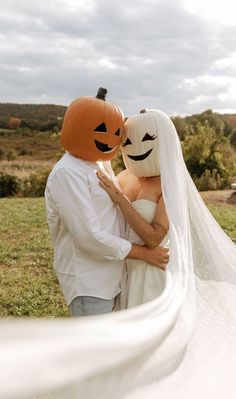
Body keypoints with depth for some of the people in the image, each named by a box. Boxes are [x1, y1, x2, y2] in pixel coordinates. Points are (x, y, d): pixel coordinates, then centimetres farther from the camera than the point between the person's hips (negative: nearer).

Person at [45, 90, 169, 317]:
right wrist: (144, 253, -17)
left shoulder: (99, 165, 10)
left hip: (109, 277, 9)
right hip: (87, 284, -9)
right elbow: (89, 237, -23)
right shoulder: (67, 173, -19)